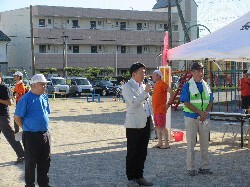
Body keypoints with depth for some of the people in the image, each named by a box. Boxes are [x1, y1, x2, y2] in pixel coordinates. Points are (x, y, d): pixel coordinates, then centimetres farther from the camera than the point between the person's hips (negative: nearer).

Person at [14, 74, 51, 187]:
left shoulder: (44, 97, 7)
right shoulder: (26, 99, -14)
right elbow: (17, 117, -10)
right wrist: (27, 128, -2)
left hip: (45, 134, 7)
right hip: (31, 136, -6)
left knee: (45, 162, 15)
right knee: (31, 163, 5)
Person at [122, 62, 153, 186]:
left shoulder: (143, 86, 17)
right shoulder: (127, 87, -7)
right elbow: (134, 103, -21)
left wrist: (151, 122, 17)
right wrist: (145, 92, -18)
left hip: (145, 123, 7)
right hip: (134, 124, -7)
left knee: (142, 153, 11)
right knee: (132, 153, 0)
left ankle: (139, 176, 20)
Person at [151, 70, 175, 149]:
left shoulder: (162, 84, -13)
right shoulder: (156, 84, 14)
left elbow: (172, 92, -20)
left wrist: (169, 103, -19)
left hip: (161, 110, -9)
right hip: (155, 110, 9)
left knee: (162, 127, -6)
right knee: (157, 127, 12)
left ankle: (166, 144, 0)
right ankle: (160, 143, 19)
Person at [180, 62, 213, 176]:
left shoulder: (206, 86, 11)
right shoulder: (187, 86, -4)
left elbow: (210, 102, 10)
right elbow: (186, 103, -11)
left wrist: (206, 113, -9)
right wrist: (200, 112, -17)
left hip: (204, 118, 5)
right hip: (191, 117, -5)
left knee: (205, 144, 9)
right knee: (191, 144, 1)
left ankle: (204, 167, 18)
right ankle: (191, 168, 8)